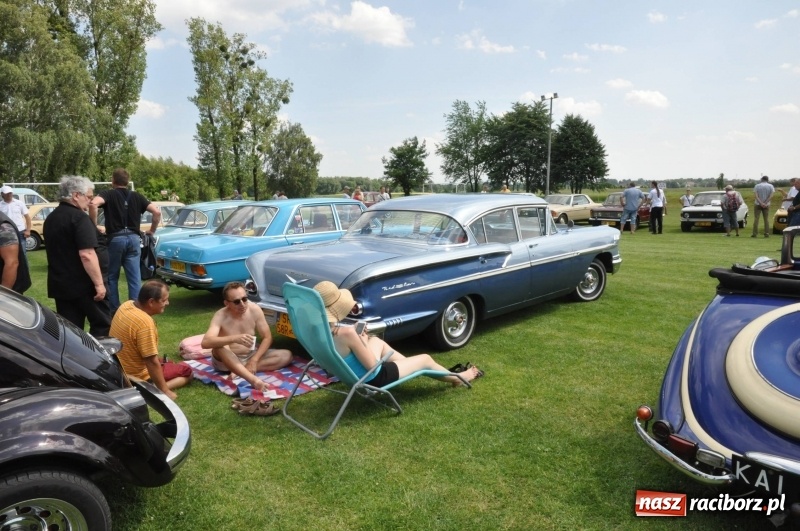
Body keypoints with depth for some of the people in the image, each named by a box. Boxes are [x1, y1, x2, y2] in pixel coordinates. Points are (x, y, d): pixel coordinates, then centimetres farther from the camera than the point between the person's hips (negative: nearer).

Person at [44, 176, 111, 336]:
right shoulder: (79, 217, -15)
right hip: (83, 285, -8)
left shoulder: (50, 218, 13)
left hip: (60, 285, 8)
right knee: (102, 325, 2)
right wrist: (99, 283, -21)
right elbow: (86, 254, -23)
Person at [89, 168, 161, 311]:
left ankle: (114, 310, 16)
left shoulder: (108, 194, 2)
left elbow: (93, 204, -19)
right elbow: (157, 212, 2)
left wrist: (94, 226, -9)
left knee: (112, 277, 12)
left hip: (115, 238, -2)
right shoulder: (137, 196, 11)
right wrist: (152, 231, 12)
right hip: (133, 238, 2)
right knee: (135, 278, 3)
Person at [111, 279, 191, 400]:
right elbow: (152, 363, -28)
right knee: (187, 371, 2)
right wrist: (165, 391, -19)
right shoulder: (145, 323, -32)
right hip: (137, 376, -9)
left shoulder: (126, 305, -5)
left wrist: (158, 358, 15)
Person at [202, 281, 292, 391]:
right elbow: (205, 343, -39)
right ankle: (253, 379, -50)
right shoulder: (220, 316, -23)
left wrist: (254, 360, -20)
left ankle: (240, 371, -23)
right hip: (229, 360, -4)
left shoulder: (254, 310, -14)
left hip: (250, 356, 4)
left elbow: (267, 338, -7)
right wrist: (234, 338, -50)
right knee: (220, 347, -38)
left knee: (286, 355, -14)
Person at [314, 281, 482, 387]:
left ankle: (410, 366, 43)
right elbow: (371, 365, -25)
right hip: (372, 379, -7)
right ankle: (458, 378, 40)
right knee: (426, 359, 13)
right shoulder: (345, 333, -36)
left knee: (377, 341, 30)